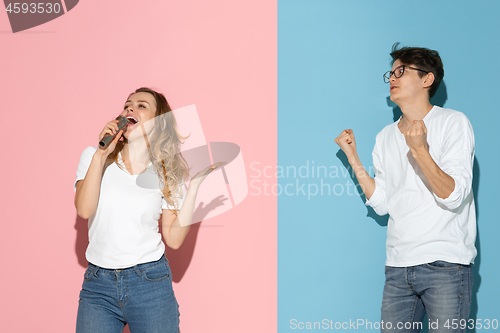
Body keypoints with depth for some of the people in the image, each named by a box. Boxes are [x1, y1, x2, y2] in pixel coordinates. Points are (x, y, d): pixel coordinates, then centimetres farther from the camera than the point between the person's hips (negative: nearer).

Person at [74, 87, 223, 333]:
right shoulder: (93, 156, 5)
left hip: (150, 283, 0)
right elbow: (84, 209, -11)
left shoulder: (168, 173, 4)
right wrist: (101, 154, -13)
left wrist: (195, 182, -5)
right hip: (98, 284, 0)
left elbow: (174, 238, -3)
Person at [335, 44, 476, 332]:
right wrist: (353, 158, 5)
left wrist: (419, 150, -24)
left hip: (445, 265, -5)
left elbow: (453, 196, -13)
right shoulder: (386, 137, 14)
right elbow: (381, 204, 9)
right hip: (398, 266, 5)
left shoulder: (454, 123, -3)